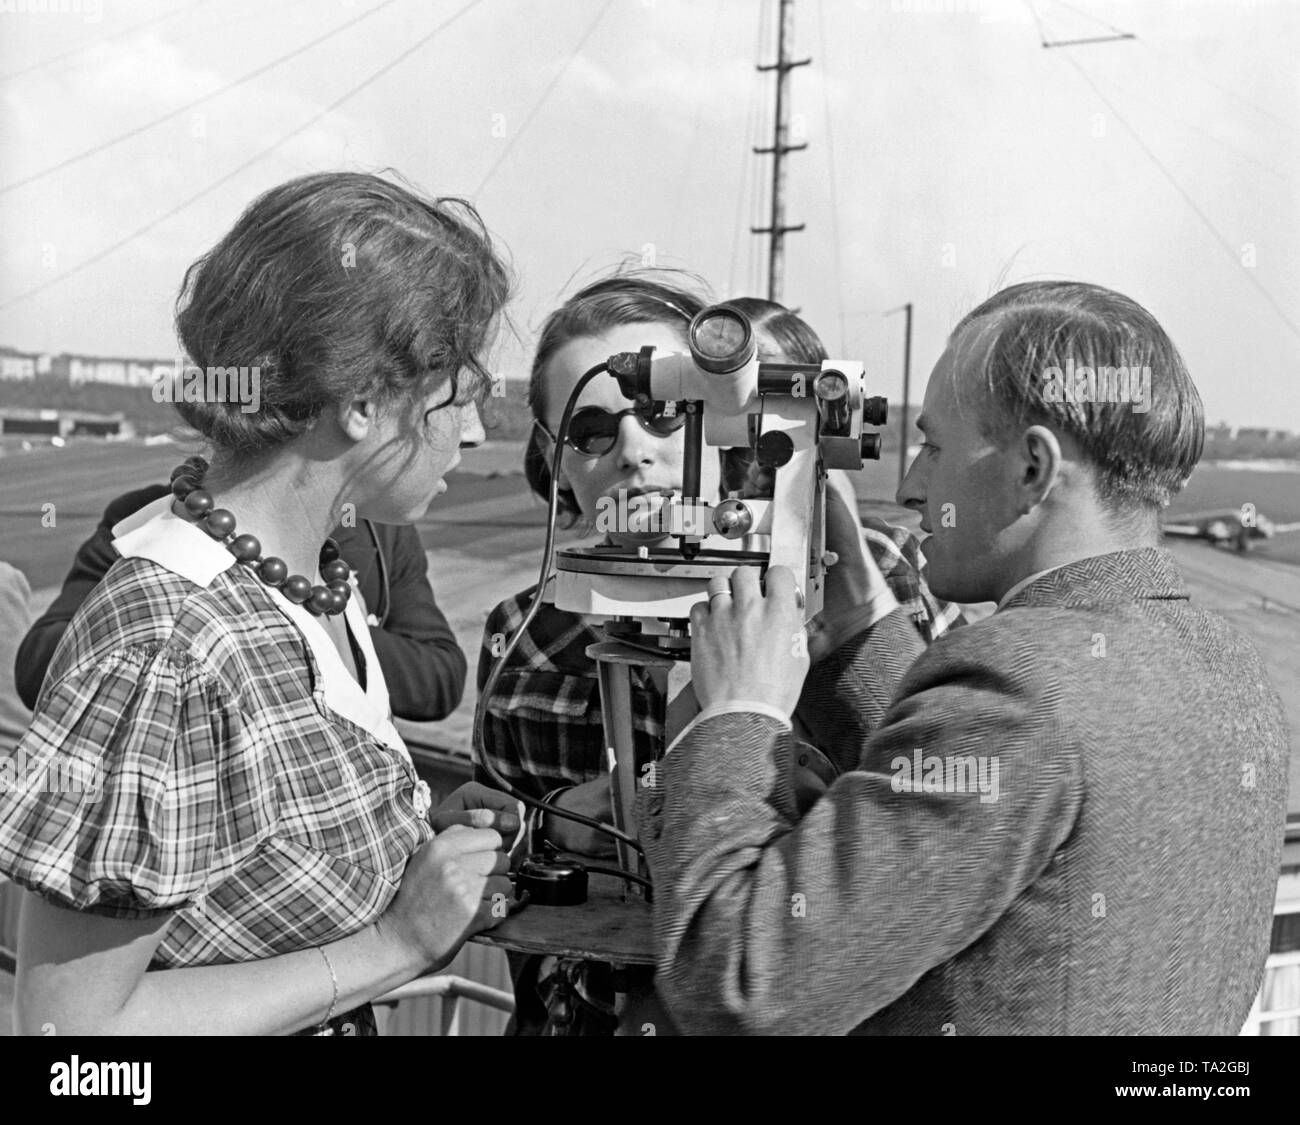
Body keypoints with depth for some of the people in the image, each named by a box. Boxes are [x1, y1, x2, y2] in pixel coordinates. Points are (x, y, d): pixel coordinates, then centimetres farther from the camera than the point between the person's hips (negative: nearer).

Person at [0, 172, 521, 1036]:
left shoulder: (315, 578, -5)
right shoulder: (162, 646, -28)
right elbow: (76, 1021, -24)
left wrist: (421, 840, -10)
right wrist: (397, 944, -23)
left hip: (351, 1016, 7)